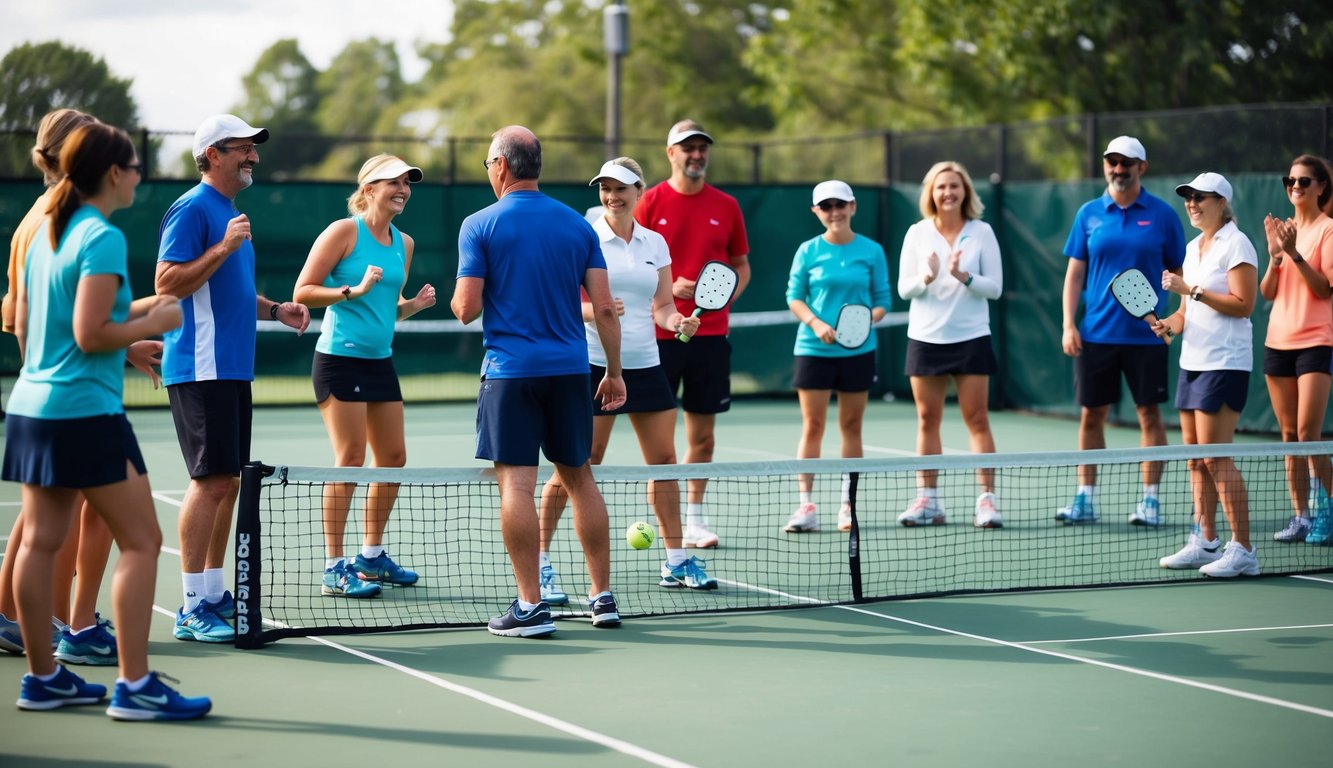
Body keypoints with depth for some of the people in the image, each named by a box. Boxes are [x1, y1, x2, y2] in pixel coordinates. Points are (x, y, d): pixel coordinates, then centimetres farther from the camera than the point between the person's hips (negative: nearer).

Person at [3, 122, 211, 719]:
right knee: (142, 541, -3)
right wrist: (152, 322, -5)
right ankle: (134, 686, -5)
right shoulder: (103, 239, -14)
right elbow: (90, 335, -20)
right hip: (86, 411, -9)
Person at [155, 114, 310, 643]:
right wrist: (223, 248, -23)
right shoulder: (192, 209, -10)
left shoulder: (230, 213, 20)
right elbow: (168, 283, -17)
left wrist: (274, 309, 14)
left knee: (228, 484, 10)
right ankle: (192, 609, -9)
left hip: (232, 369, 10)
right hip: (200, 370, -10)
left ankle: (214, 595, 16)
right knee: (212, 480, -12)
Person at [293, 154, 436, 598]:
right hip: (340, 357, -8)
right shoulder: (344, 232, -8)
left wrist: (414, 304, 3)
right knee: (350, 458, -9)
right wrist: (353, 291, -21)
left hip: (380, 360, 8)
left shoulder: (404, 244, 12)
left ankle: (372, 557, 23)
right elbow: (303, 292, -10)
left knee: (393, 457, 9)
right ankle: (335, 568, -5)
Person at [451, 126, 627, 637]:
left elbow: (466, 308, -9)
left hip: (511, 370, -4)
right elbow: (605, 308, 4)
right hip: (570, 367, 4)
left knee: (516, 483, -3)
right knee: (579, 477, 14)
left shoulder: (480, 225, -4)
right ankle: (603, 596, 16)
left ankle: (531, 606, -6)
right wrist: (614, 372, 13)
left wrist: (456, 298, 15)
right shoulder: (578, 225, 7)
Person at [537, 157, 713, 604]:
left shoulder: (655, 244, 10)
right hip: (593, 363, -5)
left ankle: (676, 563, 18)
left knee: (664, 459, 7)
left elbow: (663, 305, 14)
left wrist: (677, 322, -7)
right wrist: (593, 310, -25)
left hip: (644, 364, 5)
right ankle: (540, 565, 1)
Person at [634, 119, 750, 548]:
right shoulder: (650, 203, 0)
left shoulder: (726, 206, 8)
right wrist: (669, 287, -15)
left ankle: (695, 518, 15)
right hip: (660, 332, -3)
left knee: (702, 433, 6)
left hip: (710, 334, 3)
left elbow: (741, 266, 15)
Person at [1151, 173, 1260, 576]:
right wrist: (1171, 324, 0)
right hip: (1192, 360, 9)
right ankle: (1204, 543, 13)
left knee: (1215, 457, -11)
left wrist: (1191, 289, -19)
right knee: (1196, 457, 8)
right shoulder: (1193, 247, 16)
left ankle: (1242, 550, -8)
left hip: (1224, 363, -9)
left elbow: (1242, 304, -17)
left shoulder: (1235, 244, -9)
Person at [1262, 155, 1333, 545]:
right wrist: (1275, 254, -6)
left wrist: (1294, 253, -21)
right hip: (1277, 341, 6)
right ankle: (1301, 516, 7)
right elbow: (1267, 292, 9)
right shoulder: (1284, 228, 14)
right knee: (1289, 435, 4)